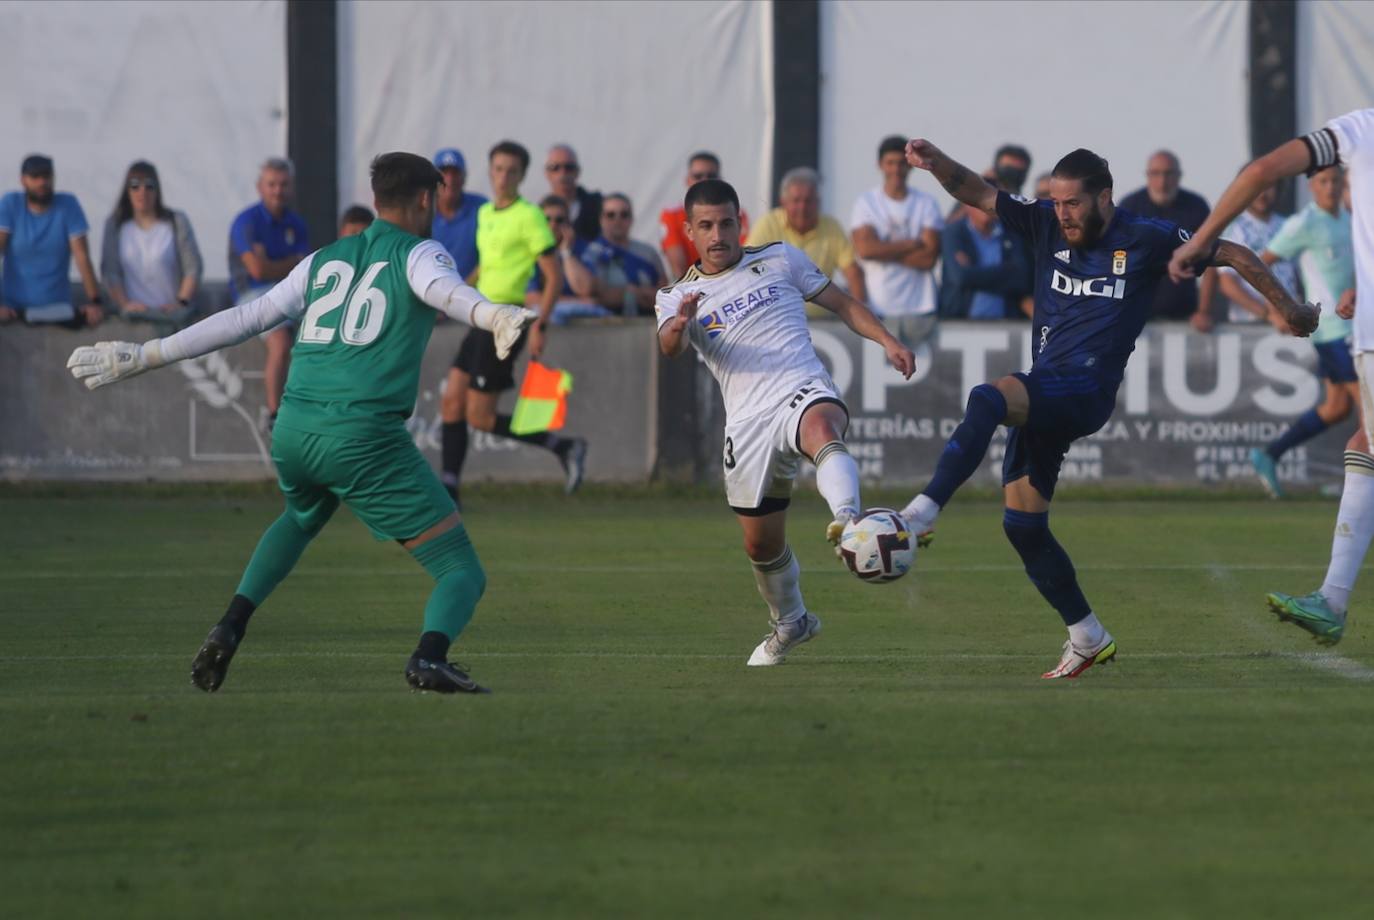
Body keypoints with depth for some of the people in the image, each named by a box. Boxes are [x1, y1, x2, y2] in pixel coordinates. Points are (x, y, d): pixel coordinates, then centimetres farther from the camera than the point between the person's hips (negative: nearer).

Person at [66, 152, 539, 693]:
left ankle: (230, 628, 22)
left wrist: (141, 357, 29)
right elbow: (446, 290, -20)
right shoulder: (419, 254, 5)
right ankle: (430, 657, -32)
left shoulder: (324, 261, 21)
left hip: (294, 430, 6)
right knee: (462, 572, -1)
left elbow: (241, 321, 21)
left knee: (301, 519, 40)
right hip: (365, 435, -6)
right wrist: (493, 317, -41)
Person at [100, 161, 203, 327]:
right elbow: (110, 272, 6)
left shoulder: (177, 222, 9)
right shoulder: (115, 226, 13)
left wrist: (182, 302, -9)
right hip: (134, 314, 0)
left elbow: (193, 268, 5)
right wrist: (124, 304, -9)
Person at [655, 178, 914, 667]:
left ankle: (849, 520, -66)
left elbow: (840, 302, 20)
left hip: (804, 392, -3)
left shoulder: (780, 260, 13)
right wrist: (679, 324, -34)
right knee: (760, 542, 10)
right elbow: (669, 346, -10)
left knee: (822, 429, -40)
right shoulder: (677, 296, 11)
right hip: (747, 421, 3)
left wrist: (887, 340, 7)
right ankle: (789, 622, 37)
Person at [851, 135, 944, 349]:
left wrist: (885, 251, -5)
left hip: (919, 308, 1)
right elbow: (865, 249, -8)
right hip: (877, 308, -1)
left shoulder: (926, 204, 6)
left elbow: (929, 258, -3)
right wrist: (912, 244, -4)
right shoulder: (866, 202, 6)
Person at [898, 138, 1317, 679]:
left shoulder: (1145, 240, -1)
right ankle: (1088, 639, 16)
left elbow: (1231, 255, 7)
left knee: (987, 400, -33)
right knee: (1022, 524, 4)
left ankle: (923, 512, -42)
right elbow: (976, 193, 7)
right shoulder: (1045, 226, 10)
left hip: (1086, 392, -7)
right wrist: (935, 163, -12)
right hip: (1041, 395, 7)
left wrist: (1287, 309, 9)